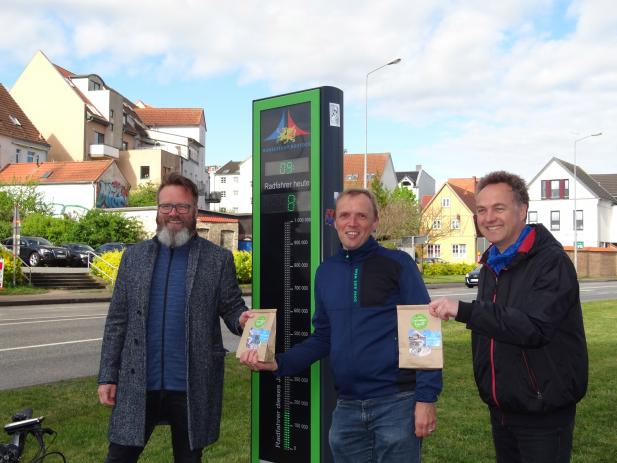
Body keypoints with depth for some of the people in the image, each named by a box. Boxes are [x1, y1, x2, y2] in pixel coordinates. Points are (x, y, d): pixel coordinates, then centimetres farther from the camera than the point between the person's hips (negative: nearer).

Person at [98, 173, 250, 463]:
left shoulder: (218, 259, 0)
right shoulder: (134, 256, 7)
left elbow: (232, 309, 0)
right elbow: (117, 321, 7)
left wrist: (242, 320, -23)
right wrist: (107, 376, 3)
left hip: (193, 387, -1)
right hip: (137, 385, 2)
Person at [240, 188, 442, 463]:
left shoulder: (398, 264, -5)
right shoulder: (326, 272, 8)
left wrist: (426, 398, -13)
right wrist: (277, 363, 0)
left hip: (395, 402, -4)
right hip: (346, 407, 5)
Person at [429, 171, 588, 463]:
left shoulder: (551, 261, -16)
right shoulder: (490, 266, 10)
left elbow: (535, 328, -29)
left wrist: (463, 311, -35)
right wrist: (487, 389, 15)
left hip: (543, 415, -7)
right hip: (500, 410, 8)